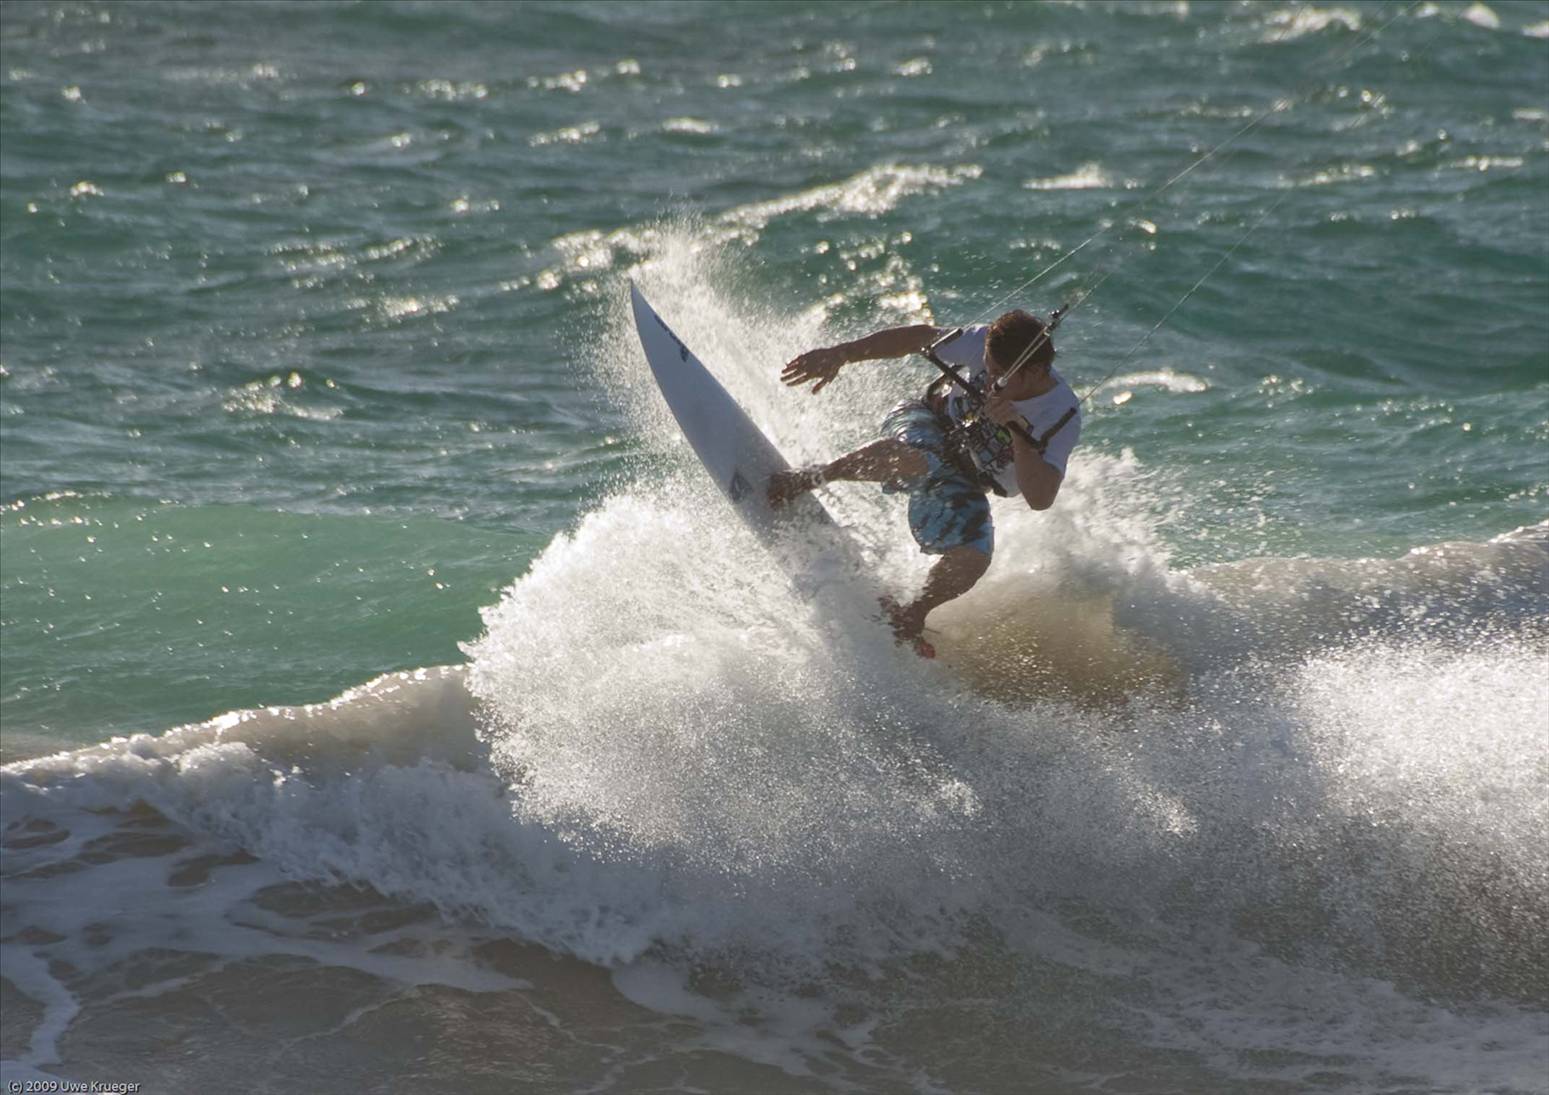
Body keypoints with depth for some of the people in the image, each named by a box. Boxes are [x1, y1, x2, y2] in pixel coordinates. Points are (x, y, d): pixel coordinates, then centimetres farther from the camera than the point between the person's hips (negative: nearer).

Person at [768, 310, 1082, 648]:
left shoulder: (1063, 417, -27)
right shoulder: (987, 345, -24)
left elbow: (1040, 499, -35)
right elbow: (920, 336, -10)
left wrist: (1018, 432, -47)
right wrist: (839, 354, -15)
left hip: (959, 485, 1)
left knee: (972, 561, -24)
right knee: (913, 457, -39)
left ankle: (910, 616, 5)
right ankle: (811, 478, -19)